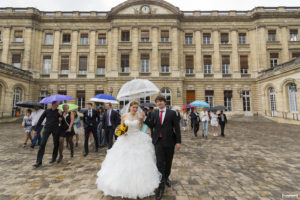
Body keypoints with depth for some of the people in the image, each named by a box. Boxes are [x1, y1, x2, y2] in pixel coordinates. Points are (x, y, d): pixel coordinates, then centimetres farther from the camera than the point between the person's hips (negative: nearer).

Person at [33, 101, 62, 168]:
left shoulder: (58, 111, 4)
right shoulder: (47, 111, 4)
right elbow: (40, 120, 8)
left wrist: (61, 115, -16)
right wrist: (35, 129, 6)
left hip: (55, 129, 0)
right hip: (47, 128, 0)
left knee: (56, 144, 6)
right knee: (42, 144, -10)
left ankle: (54, 158, 25)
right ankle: (39, 162, -5)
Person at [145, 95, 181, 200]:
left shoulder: (172, 113, -2)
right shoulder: (154, 113, 5)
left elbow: (177, 128, -3)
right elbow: (151, 125, 0)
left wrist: (178, 141, -7)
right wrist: (144, 118, -16)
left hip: (169, 141, 0)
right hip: (158, 141, 0)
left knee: (168, 162, 16)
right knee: (160, 163, -1)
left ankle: (166, 177, 43)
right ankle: (161, 186, 13)